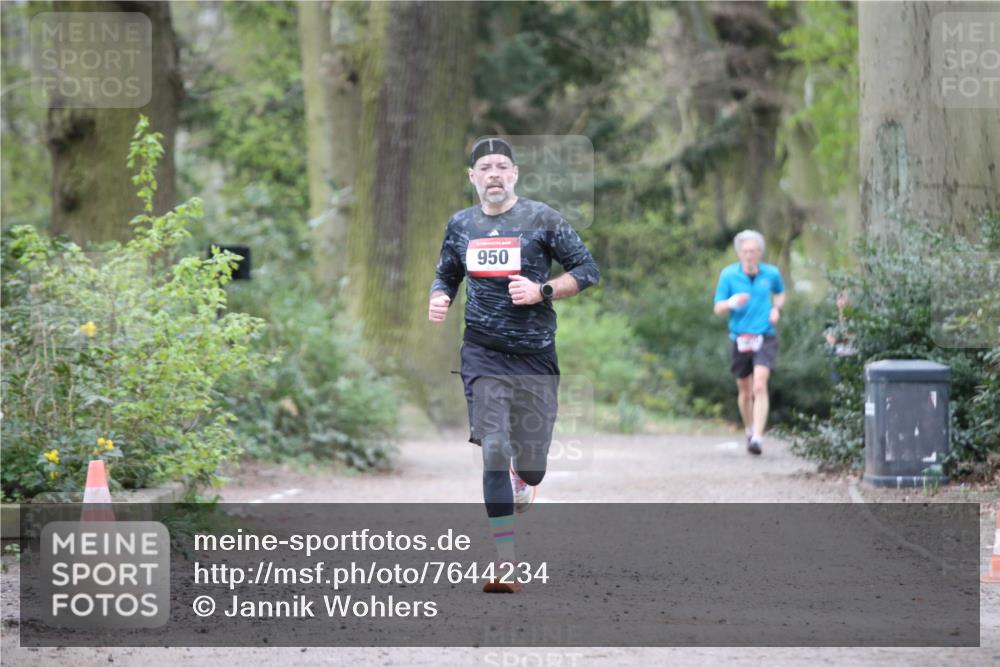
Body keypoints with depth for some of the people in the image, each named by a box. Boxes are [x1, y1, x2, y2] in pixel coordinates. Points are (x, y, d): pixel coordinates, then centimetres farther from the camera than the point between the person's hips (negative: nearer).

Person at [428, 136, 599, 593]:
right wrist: (438, 299, 1)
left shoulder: (541, 218, -2)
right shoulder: (460, 225, 9)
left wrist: (542, 291, -15)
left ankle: (521, 482, 44)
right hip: (483, 353, 1)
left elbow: (588, 271, -1)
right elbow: (446, 275, 24)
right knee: (493, 450, -13)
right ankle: (505, 564, -13)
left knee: (531, 464, 2)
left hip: (535, 353, -1)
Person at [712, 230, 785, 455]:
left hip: (765, 337, -1)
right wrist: (732, 303, -24)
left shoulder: (772, 273, 0)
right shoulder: (728, 275, -3)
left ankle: (758, 438, -24)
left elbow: (780, 293, 23)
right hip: (739, 339, 1)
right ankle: (749, 431, 36)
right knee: (744, 391, 12)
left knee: (760, 386, -18)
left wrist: (777, 308, 2)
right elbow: (718, 308, -2)